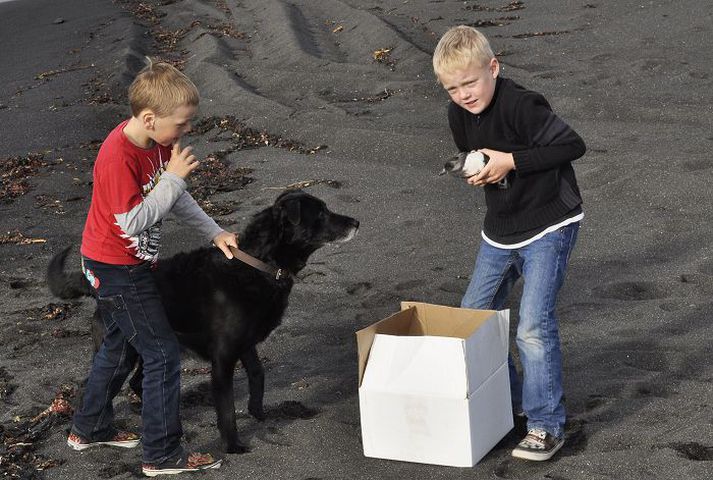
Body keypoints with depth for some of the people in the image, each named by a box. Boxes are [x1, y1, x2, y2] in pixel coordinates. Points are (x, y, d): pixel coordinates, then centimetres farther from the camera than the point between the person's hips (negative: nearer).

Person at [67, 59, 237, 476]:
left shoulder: (157, 141, -2)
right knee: (163, 354, -4)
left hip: (129, 263, 10)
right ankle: (163, 454, 6)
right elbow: (134, 221, -30)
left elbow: (176, 197, 10)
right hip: (117, 269, -10)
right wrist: (174, 177, -27)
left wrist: (214, 232, 3)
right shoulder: (118, 156, -30)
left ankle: (89, 429, 40)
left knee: (122, 345, 23)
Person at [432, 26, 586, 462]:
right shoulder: (459, 114, -1)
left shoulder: (521, 106, -24)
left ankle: (547, 426, -3)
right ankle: (507, 400, 32)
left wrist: (512, 161, -26)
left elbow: (573, 145, -26)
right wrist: (474, 172, -8)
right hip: (500, 229, 9)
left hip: (549, 225, -8)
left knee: (534, 325, -15)